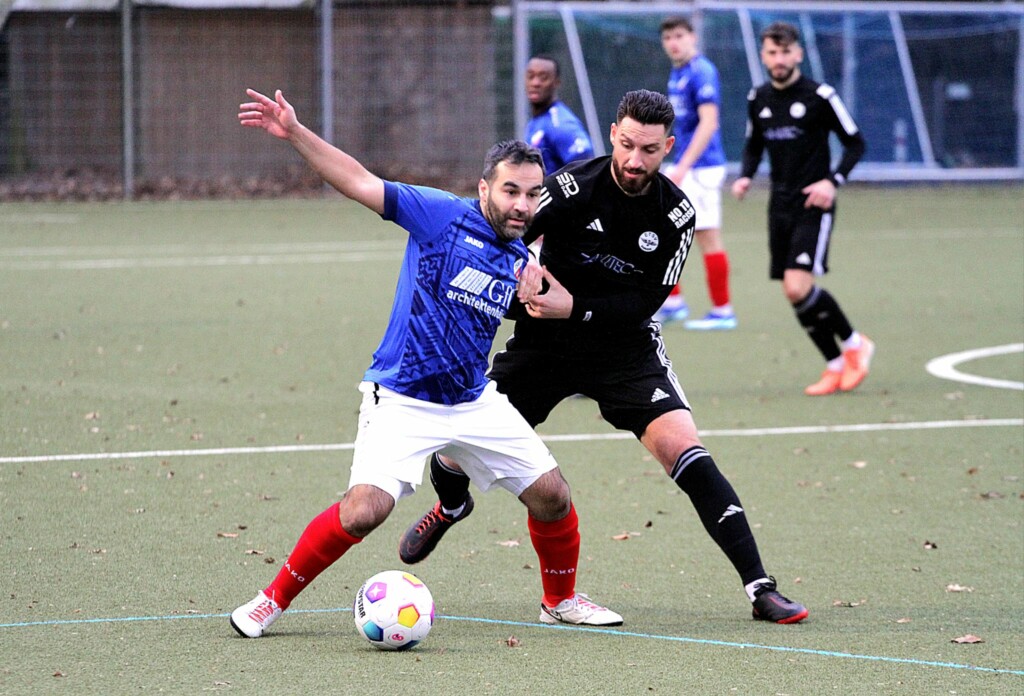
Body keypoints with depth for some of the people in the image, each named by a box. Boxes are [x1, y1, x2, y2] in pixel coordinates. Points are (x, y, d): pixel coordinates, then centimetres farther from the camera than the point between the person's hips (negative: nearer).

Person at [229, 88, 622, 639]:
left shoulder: (523, 261, 7)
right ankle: (273, 599, -4)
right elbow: (360, 183, -14)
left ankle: (561, 600, 32)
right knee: (364, 510, -22)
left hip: (475, 402, 6)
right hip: (402, 402, -6)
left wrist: (537, 302, -2)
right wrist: (294, 133, -23)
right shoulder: (443, 216, -10)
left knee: (552, 496, 5)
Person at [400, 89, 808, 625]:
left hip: (626, 349, 0)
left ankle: (760, 589, -16)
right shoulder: (572, 188, -19)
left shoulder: (676, 214, -11)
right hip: (544, 343, 0)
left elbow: (645, 301, -12)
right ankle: (450, 506, 41)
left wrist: (576, 308, -24)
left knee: (684, 450, -19)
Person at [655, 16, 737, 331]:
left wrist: (683, 167, -25)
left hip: (700, 169, -10)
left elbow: (708, 123, -21)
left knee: (708, 237, -5)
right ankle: (673, 302, 18)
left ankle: (722, 312, 1)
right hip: (679, 167, 10)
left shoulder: (701, 72, -15)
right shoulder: (676, 74, 13)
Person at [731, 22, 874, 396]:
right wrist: (745, 176, 2)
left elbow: (855, 143, -4)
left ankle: (853, 343, 3)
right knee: (794, 295, 3)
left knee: (798, 288, -19)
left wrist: (833, 181, -18)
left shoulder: (819, 96, -9)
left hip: (813, 206, -6)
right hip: (780, 207, 6)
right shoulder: (758, 99, 7)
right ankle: (836, 366, 16)